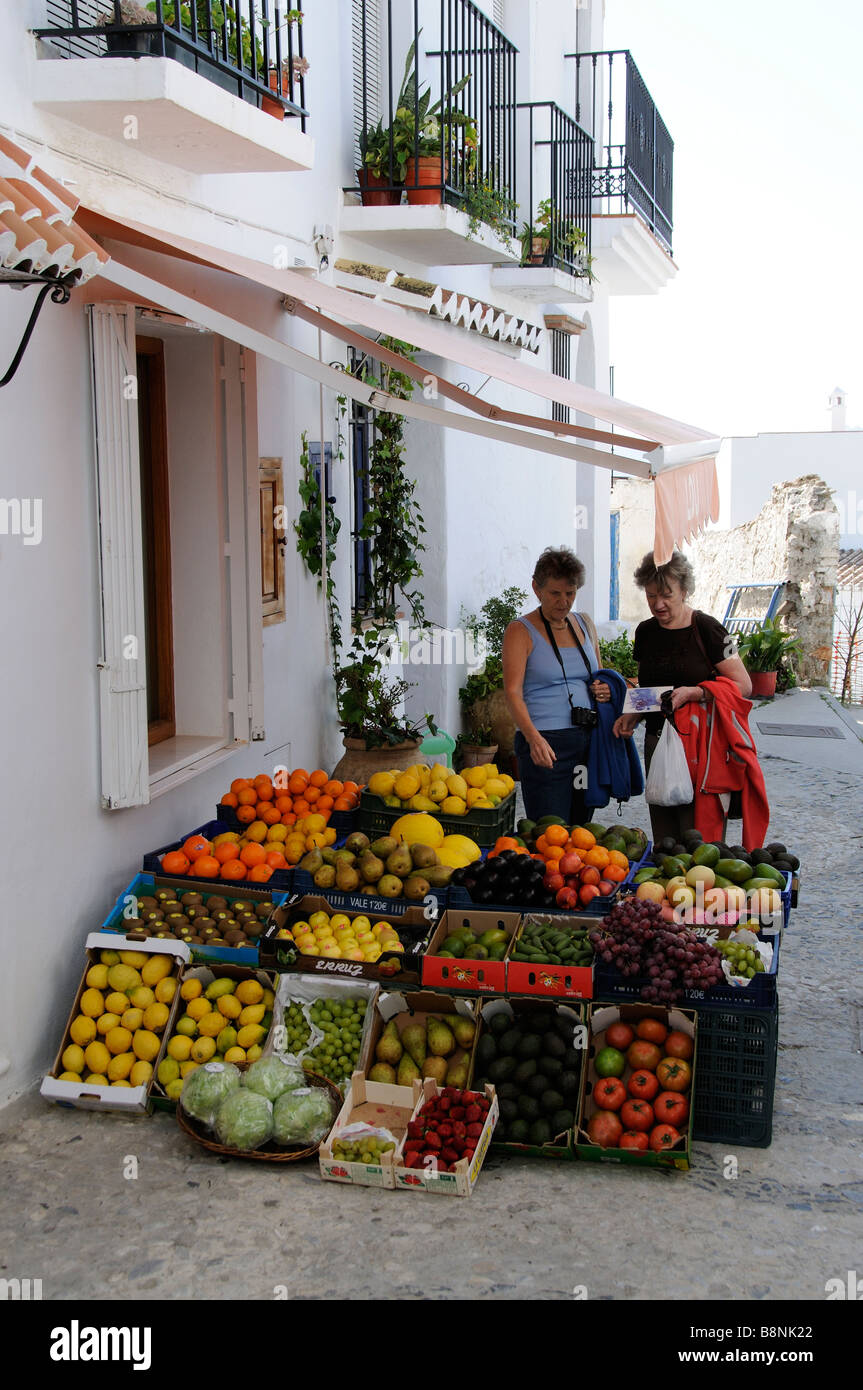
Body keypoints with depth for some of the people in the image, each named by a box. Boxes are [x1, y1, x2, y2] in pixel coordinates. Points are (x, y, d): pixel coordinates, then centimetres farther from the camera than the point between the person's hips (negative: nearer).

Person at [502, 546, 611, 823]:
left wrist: (604, 691, 3)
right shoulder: (521, 631, -3)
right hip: (545, 745, -6)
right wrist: (534, 738, -29)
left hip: (587, 740, 6)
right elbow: (513, 692, -13)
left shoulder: (585, 625, 15)